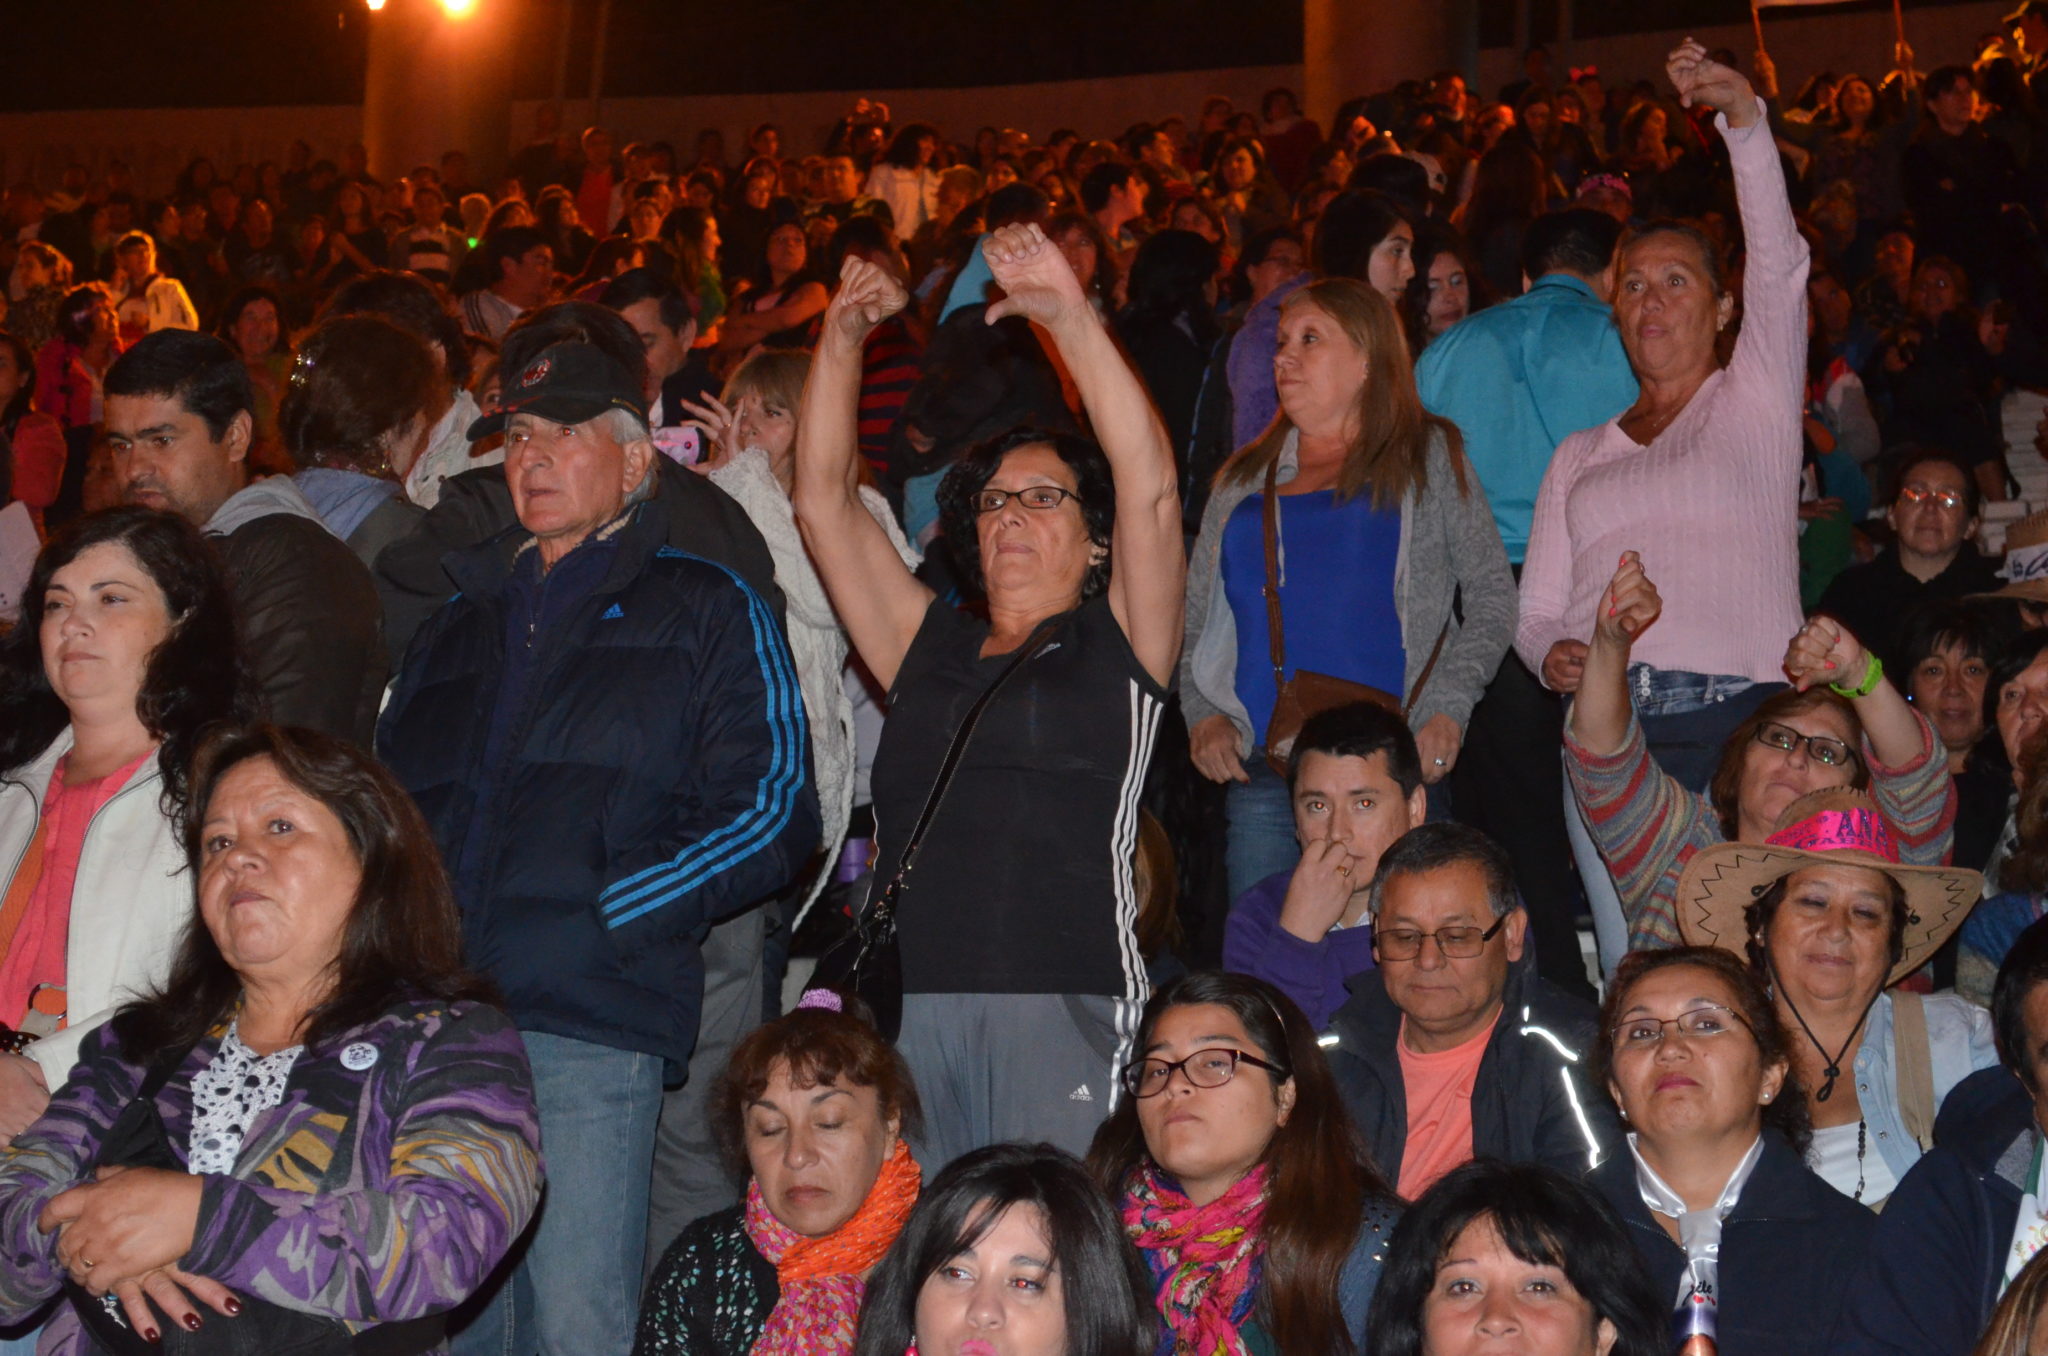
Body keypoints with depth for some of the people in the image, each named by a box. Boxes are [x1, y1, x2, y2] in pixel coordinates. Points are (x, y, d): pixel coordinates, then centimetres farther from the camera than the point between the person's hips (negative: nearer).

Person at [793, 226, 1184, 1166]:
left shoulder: (1116, 647, 12)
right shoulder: (929, 646, 23)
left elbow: (1150, 488, -2)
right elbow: (824, 499, 22)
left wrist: (1070, 318, -5)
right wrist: (844, 337, 14)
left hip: (1063, 1001, -3)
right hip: (905, 1003, 4)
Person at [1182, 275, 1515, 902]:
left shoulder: (1427, 456, 10)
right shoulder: (1243, 479, 18)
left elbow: (1492, 593, 7)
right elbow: (1193, 615, 19)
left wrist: (1447, 708, -6)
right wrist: (1204, 715, 3)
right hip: (1261, 776, 3)